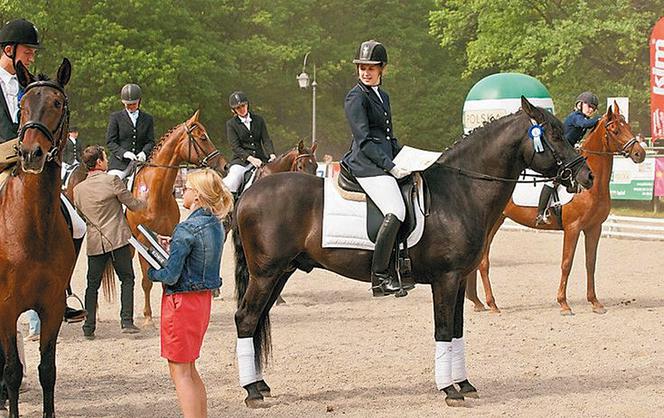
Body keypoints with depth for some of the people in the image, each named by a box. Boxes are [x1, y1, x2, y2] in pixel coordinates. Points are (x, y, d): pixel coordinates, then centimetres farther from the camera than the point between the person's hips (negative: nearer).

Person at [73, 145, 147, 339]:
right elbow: (133, 205, -4)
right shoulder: (112, 181, -10)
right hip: (118, 239, -4)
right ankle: (127, 321, 2)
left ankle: (89, 327, 7)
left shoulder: (78, 189, 4)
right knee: (127, 279, 9)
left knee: (92, 285, 10)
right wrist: (146, 202, 17)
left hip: (95, 243, 4)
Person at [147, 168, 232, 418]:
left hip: (181, 302, -9)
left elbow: (170, 276, -21)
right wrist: (173, 250, 5)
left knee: (179, 372, 0)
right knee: (189, 370, 20)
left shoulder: (186, 229, -21)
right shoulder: (216, 225, 5)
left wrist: (151, 272, -2)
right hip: (204, 298, 9)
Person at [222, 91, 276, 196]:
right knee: (231, 183, -30)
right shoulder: (231, 124, 4)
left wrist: (272, 155, -15)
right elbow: (235, 147, -5)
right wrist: (250, 158, -20)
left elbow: (266, 140, 6)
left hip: (260, 158, 3)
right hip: (241, 160, -3)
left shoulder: (258, 120, 14)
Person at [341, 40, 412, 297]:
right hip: (366, 164, -10)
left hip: (384, 162, 10)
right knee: (395, 211, -25)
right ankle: (379, 276, -24)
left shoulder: (382, 96, 20)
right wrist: (391, 167, -17)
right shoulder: (356, 97, -6)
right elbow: (364, 141, -13)